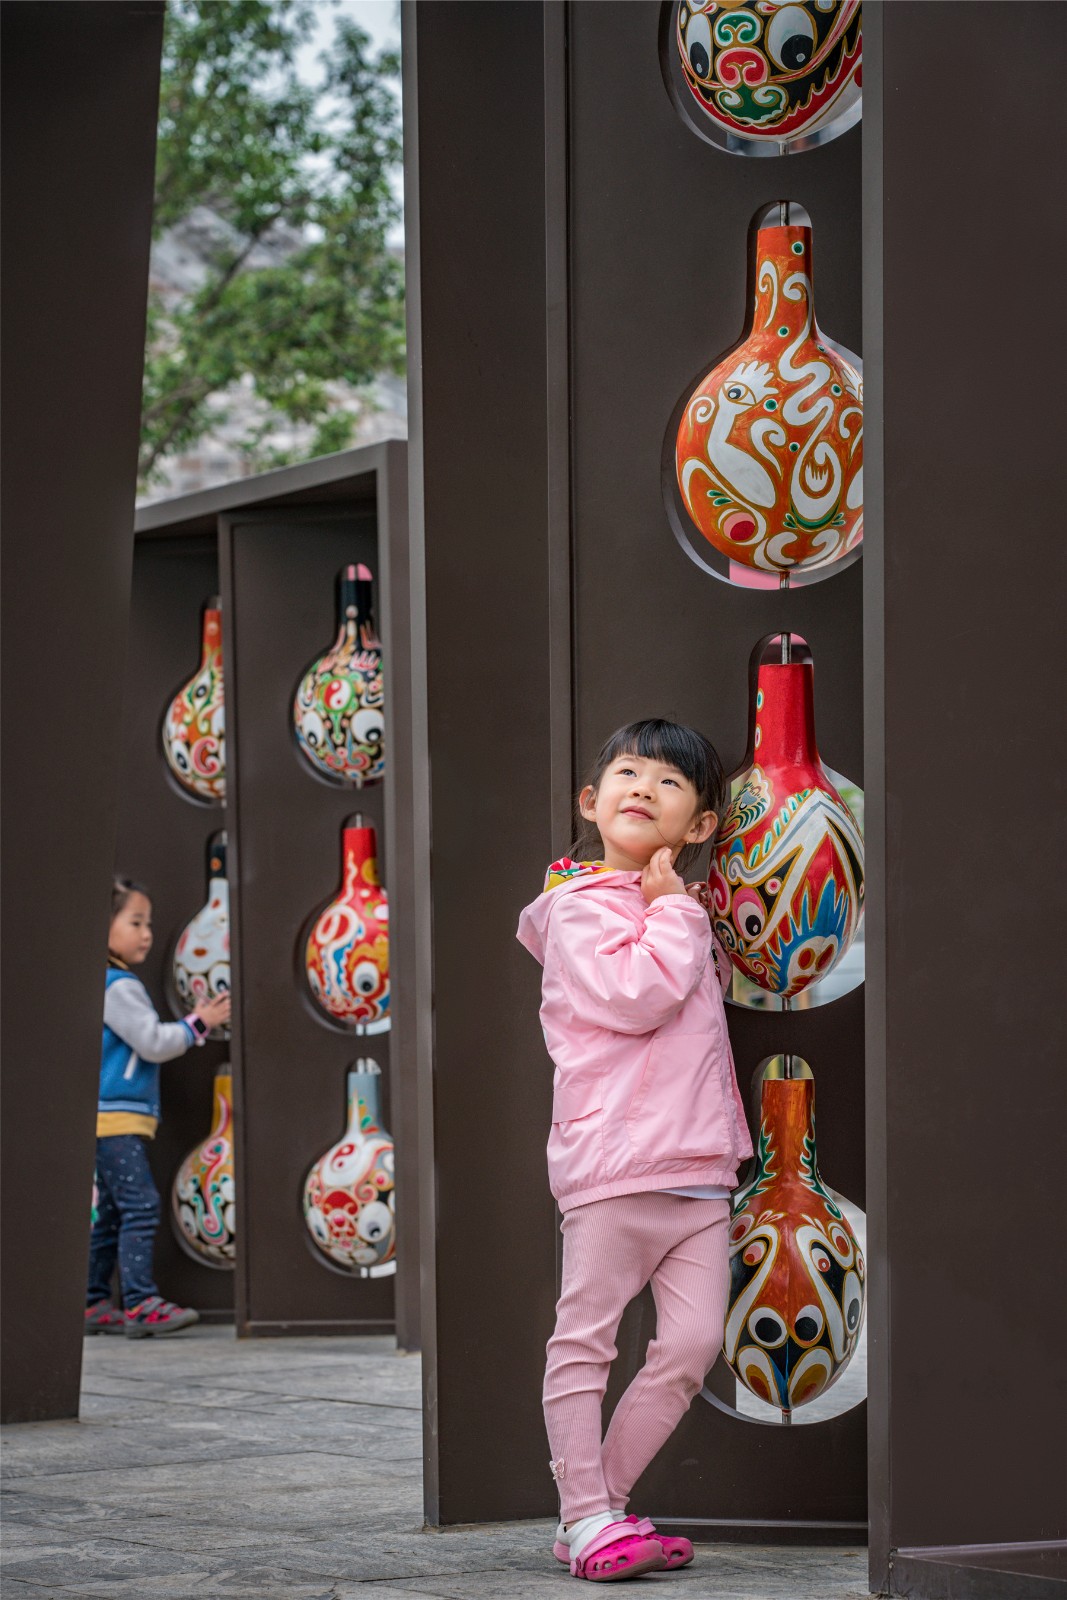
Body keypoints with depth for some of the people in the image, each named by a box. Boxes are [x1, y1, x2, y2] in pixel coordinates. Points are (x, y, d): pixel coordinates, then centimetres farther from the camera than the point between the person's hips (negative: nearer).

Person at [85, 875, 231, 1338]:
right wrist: (199, 1023, -6)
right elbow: (152, 1042, -16)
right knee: (139, 1204, -15)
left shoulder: (108, 985, 18)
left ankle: (92, 1304, 15)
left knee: (111, 1212, 13)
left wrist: (193, 1025, 17)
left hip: (117, 1120, 11)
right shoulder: (117, 987, -13)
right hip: (114, 1116, -11)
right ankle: (140, 1303, -19)